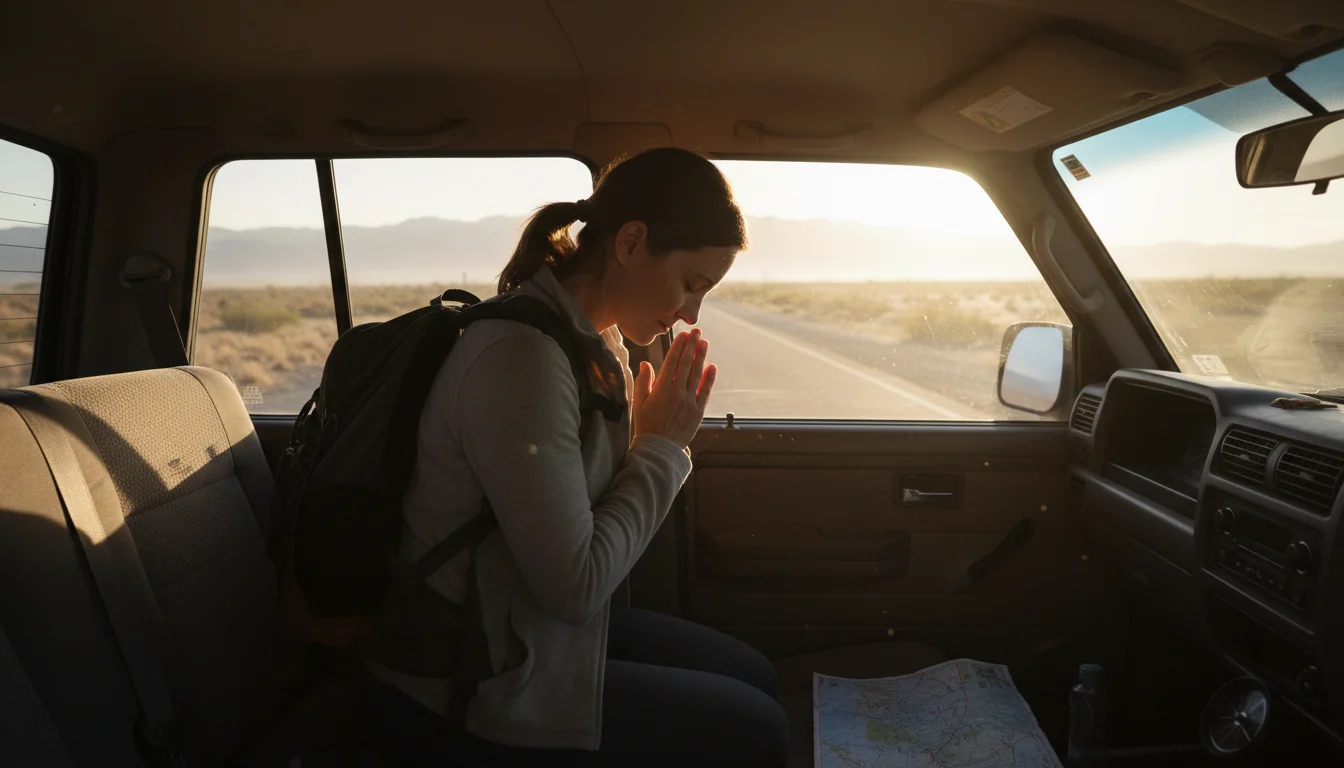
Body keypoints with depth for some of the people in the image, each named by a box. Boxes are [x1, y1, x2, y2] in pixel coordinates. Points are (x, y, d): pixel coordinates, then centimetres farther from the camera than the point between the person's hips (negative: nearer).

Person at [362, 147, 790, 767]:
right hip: (473, 699, -8)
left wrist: (659, 441, -9)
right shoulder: (524, 356, -27)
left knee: (755, 677, 13)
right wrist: (662, 447, -15)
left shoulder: (592, 339, 1)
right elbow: (575, 586, -25)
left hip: (536, 632, 8)